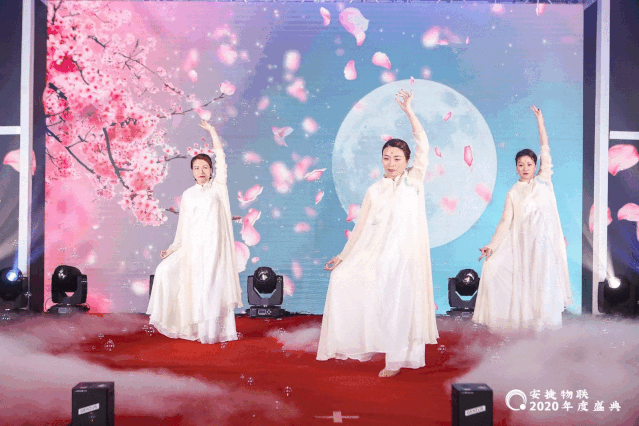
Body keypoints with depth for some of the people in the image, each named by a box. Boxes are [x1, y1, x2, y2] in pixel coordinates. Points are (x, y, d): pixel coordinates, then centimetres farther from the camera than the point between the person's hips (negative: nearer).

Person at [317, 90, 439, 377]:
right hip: (372, 253, 3)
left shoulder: (413, 181, 6)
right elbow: (361, 226, 13)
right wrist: (343, 255, 10)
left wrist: (409, 111, -8)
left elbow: (423, 146, -6)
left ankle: (395, 360, 16)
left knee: (397, 304, -1)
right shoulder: (374, 190, 13)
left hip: (403, 254, -3)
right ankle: (359, 343, 2)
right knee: (342, 278, -12)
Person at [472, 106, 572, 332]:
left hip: (544, 240, -1)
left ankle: (541, 323, 9)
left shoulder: (544, 181, 8)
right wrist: (492, 245, -9)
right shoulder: (513, 193, 7)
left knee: (542, 281, -3)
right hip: (520, 241, 1)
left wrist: (540, 121, 1)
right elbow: (505, 221, 1)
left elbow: (545, 150, 3)